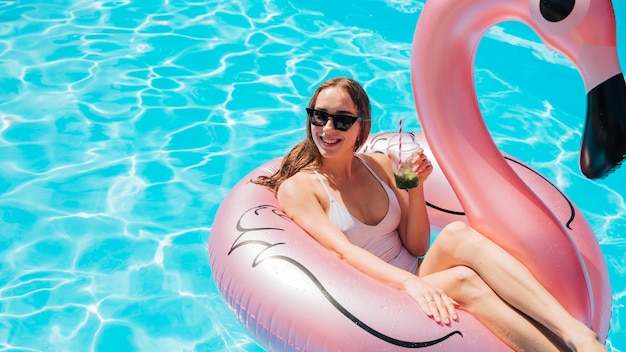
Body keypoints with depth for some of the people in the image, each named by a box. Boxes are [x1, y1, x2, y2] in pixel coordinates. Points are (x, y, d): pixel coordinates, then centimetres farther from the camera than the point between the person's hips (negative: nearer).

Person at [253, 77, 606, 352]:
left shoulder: (380, 165, 8)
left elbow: (417, 247, 8)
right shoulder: (296, 188, -4)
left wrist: (415, 188, -8)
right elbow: (341, 251, -19)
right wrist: (410, 282, -35)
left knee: (456, 234, -28)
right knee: (463, 280, -31)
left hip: (420, 276, 4)